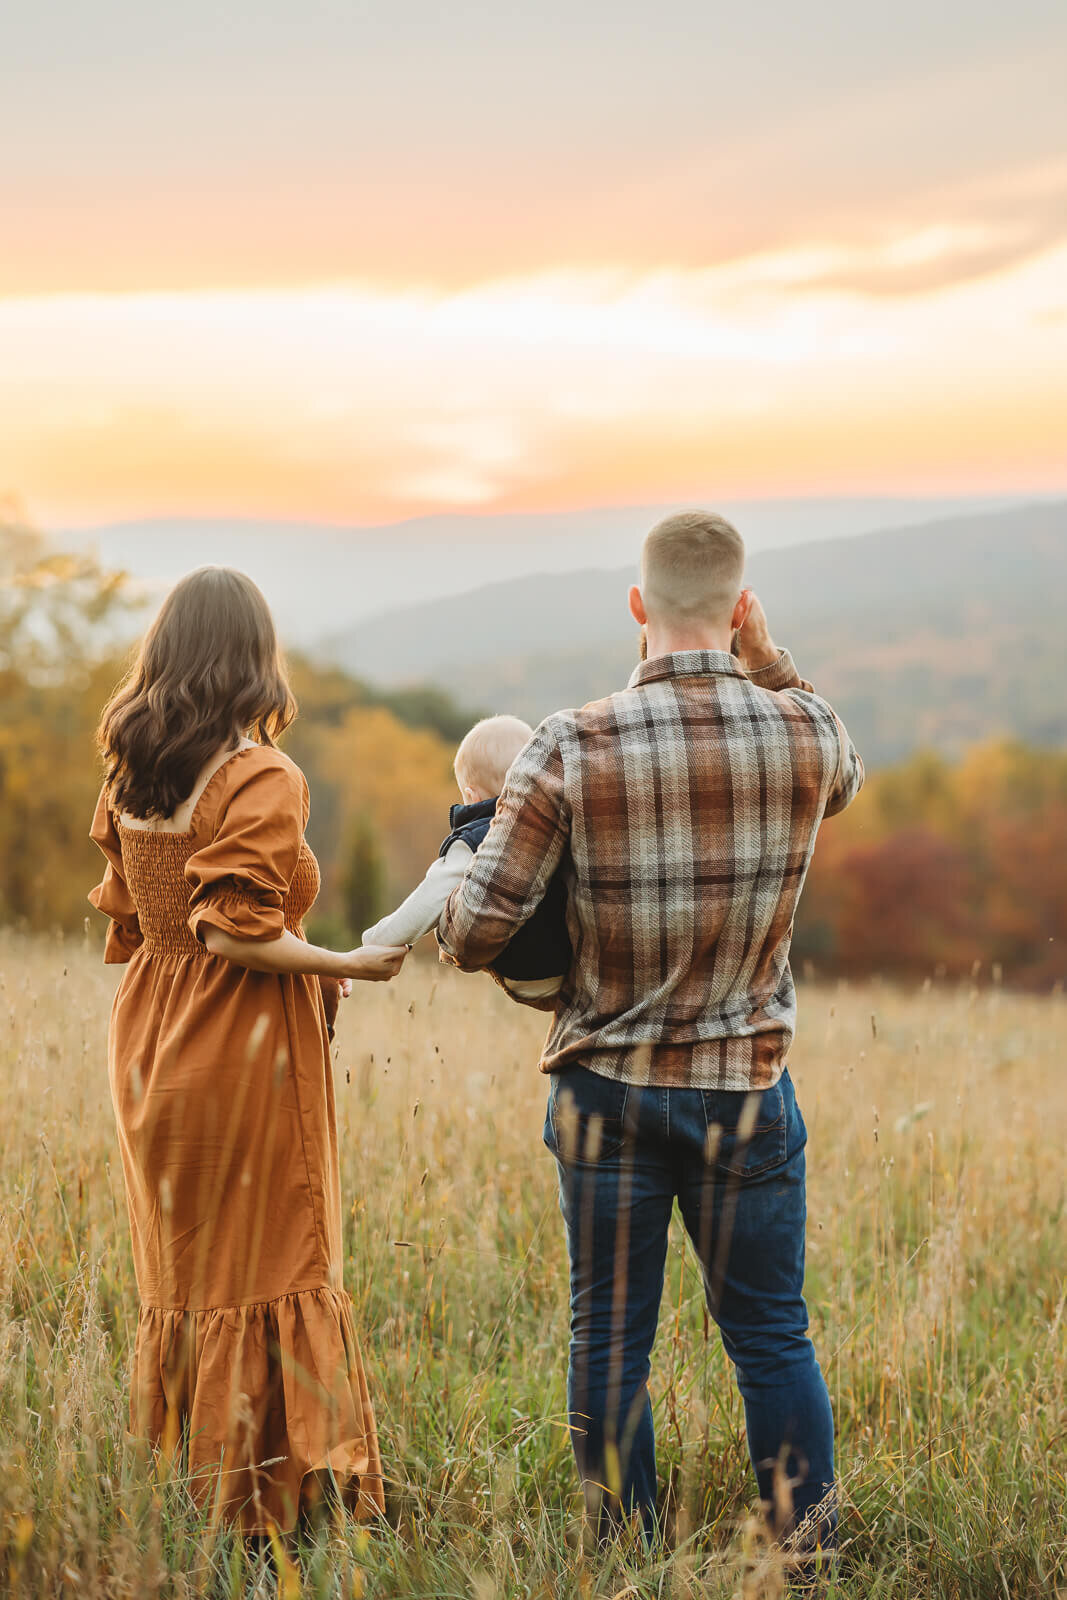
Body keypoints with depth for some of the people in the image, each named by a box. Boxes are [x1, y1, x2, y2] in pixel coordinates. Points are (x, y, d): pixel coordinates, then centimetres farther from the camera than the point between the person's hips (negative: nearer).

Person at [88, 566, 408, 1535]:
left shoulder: (129, 773, 6)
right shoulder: (262, 779, -16)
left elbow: (125, 921, 10)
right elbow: (240, 932, -22)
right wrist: (352, 965, -13)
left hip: (151, 1040, 7)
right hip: (245, 1047, -7)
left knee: (182, 1261, 16)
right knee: (271, 1264, 4)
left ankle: (189, 1478, 23)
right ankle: (270, 1497, 10)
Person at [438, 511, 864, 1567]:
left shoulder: (571, 748, -13)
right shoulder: (804, 735, -8)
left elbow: (476, 931, -12)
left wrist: (448, 931, 11)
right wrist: (765, 657, 13)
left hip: (605, 1088, -1)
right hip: (744, 1088, 1)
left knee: (609, 1339, 11)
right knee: (771, 1335, 13)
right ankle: (811, 1556, 22)